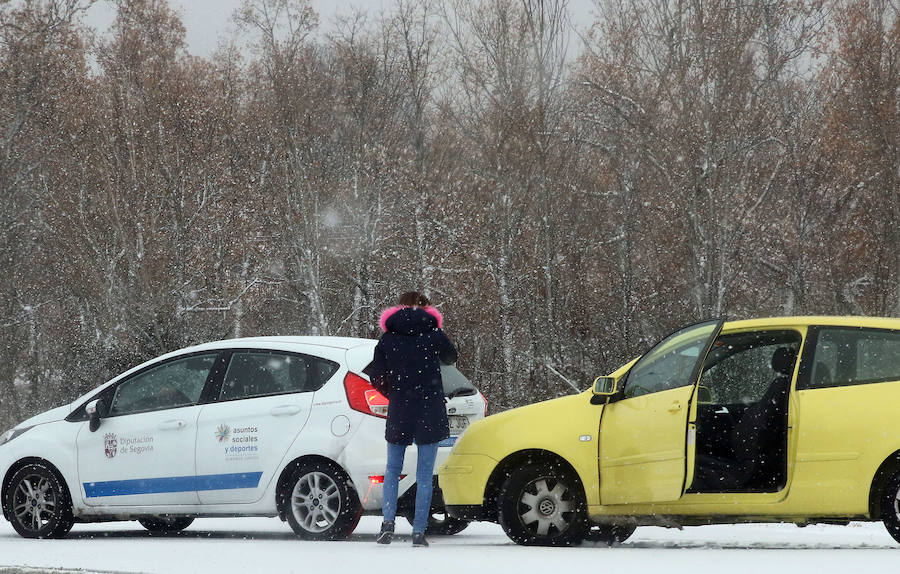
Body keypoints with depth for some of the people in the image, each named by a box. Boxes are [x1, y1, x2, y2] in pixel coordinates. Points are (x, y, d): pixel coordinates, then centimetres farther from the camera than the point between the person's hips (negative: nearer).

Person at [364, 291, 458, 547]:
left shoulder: (388, 338, 0)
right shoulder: (433, 334, -2)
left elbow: (376, 376, 0)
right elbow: (450, 357, 17)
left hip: (399, 411, 1)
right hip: (430, 414, -1)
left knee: (393, 469, 15)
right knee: (424, 475, 4)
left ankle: (388, 521, -2)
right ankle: (419, 531, 0)